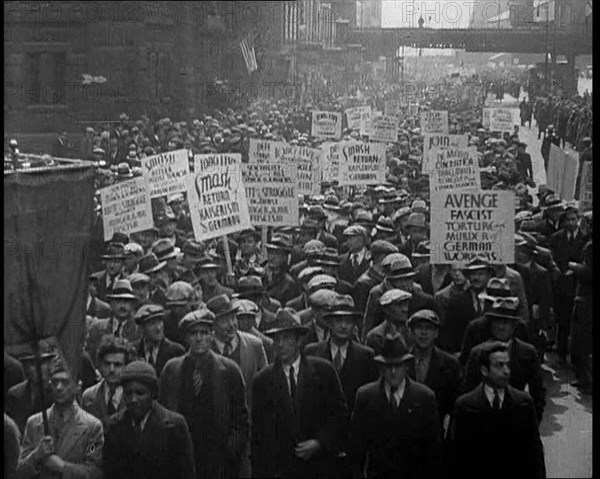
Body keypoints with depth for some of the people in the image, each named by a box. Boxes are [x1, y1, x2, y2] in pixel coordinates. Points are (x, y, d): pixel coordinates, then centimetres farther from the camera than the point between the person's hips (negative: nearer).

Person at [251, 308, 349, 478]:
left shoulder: (324, 370, -1)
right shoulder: (262, 381, 0)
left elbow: (340, 413, 2)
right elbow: (259, 434, 2)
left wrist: (320, 442, -11)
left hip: (320, 464, 0)